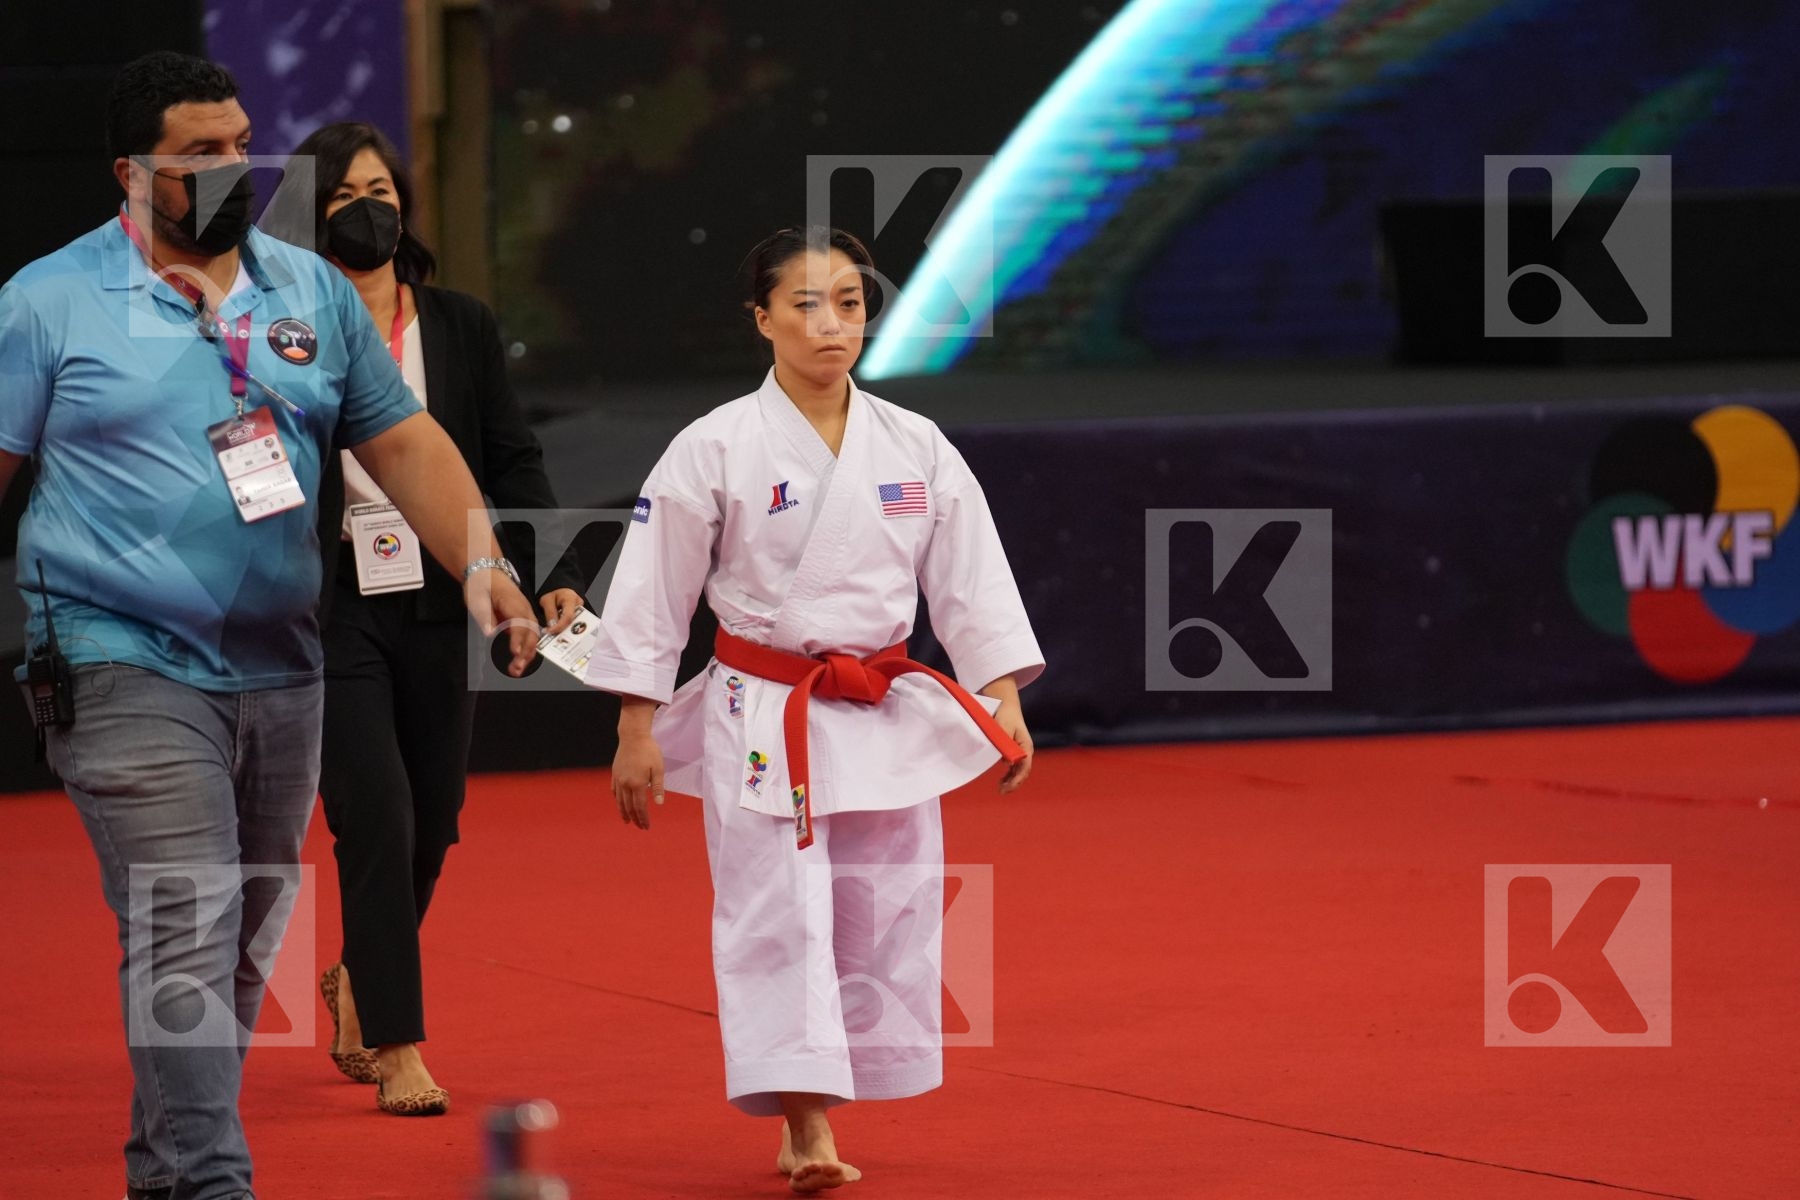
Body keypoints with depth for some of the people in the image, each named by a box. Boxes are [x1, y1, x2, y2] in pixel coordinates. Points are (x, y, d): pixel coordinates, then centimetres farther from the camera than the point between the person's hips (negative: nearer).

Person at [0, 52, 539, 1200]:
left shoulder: (314, 289, 9)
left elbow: (403, 441, 11)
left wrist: (482, 564, -2)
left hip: (279, 668, 5)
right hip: (129, 667, -5)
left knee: (246, 946, 12)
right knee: (187, 936, -16)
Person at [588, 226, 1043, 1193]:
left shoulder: (916, 449, 2)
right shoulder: (717, 450, -7)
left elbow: (970, 579, 7)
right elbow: (654, 589, -3)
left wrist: (1004, 698, 0)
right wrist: (635, 731, -4)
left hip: (885, 719, 4)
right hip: (762, 719, -4)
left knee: (880, 922, 6)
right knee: (778, 913, -12)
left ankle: (805, 1117, 19)